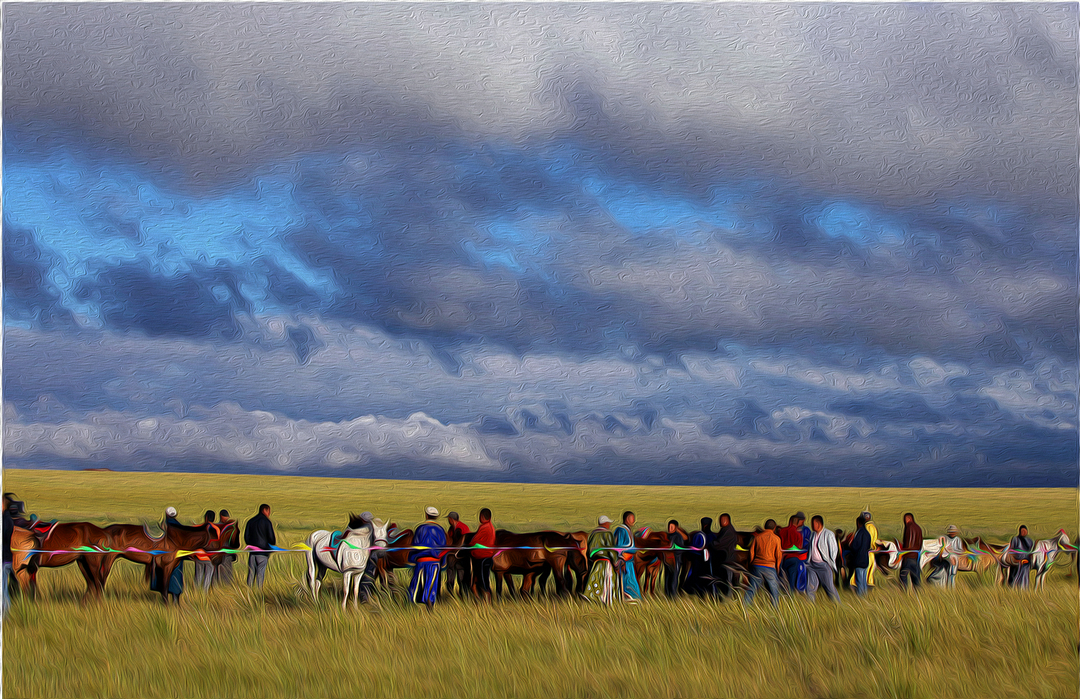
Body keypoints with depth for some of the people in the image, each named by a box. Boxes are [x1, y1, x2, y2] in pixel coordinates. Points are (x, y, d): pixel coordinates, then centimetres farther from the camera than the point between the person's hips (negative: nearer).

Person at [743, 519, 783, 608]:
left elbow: (751, 552, 7)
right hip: (770, 567, -2)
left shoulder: (757, 537, 5)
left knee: (751, 590, 6)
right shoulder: (776, 539, 0)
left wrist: (751, 565, 17)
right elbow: (778, 555, 2)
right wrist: (777, 570, 11)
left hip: (756, 566, 2)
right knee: (774, 591, 7)